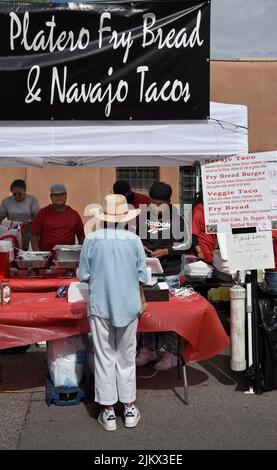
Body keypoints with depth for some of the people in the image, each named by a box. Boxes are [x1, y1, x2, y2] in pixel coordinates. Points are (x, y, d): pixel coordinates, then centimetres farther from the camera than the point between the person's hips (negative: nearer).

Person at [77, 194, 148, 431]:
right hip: (128, 306, 1)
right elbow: (143, 277, -4)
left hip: (100, 306, 0)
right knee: (127, 356, 14)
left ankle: (108, 411, 17)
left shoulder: (92, 240, -9)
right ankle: (130, 408, 23)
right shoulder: (134, 240, -9)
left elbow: (83, 275, -2)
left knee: (104, 357, 10)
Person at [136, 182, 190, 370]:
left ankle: (171, 354, 13)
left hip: (170, 272, -3)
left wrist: (166, 251, -11)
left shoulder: (177, 218, -4)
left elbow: (186, 242, -1)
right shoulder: (142, 217, 2)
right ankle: (148, 349, 25)